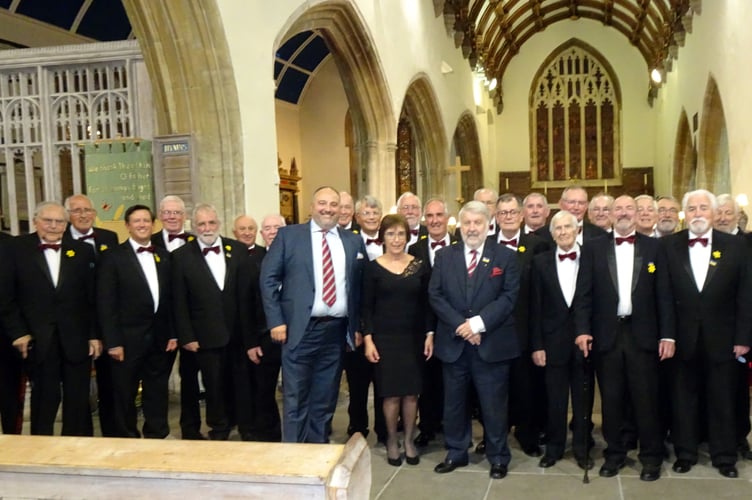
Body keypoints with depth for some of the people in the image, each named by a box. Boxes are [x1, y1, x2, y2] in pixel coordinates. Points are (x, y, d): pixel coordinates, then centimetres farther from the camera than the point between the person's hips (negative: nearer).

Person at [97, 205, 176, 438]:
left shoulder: (164, 256, 9)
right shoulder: (113, 256, -5)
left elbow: (171, 299, 10)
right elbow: (106, 303, -9)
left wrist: (173, 333, 4)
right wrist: (112, 341, -13)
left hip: (160, 338, 4)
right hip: (128, 338, -4)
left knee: (157, 393, 12)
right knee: (125, 395, 7)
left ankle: (157, 439, 24)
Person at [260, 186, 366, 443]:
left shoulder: (353, 241, 10)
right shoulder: (289, 235, 1)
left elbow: (358, 286, 13)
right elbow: (268, 278, -2)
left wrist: (357, 327, 8)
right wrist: (276, 321, -9)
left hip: (337, 330, 4)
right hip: (301, 329, -3)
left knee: (325, 398, 13)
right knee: (296, 398, 1)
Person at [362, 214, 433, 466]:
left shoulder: (419, 266, 3)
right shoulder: (373, 268, -2)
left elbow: (426, 304, 6)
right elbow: (366, 307, -2)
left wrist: (429, 335, -1)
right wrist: (368, 339, -9)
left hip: (414, 338, 2)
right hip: (384, 338, -2)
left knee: (411, 393, 6)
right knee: (391, 394, 1)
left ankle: (409, 441, 20)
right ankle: (392, 441, 18)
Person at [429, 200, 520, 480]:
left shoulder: (505, 257, 2)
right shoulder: (444, 257, 8)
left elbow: (509, 296, -6)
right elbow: (435, 296, 1)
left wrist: (479, 323, -16)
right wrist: (460, 325, -12)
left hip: (492, 344, -2)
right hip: (453, 343, 2)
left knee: (494, 404, 6)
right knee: (454, 403, 12)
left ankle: (498, 457, 21)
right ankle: (456, 453, 26)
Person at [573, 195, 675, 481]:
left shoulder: (653, 247, 5)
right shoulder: (593, 248, 5)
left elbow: (663, 294, 3)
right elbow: (583, 294, 1)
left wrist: (667, 335, -2)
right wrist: (582, 330, -9)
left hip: (642, 334, 0)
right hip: (606, 334, 1)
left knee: (646, 398, 5)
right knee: (611, 399, 9)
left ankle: (651, 456, 18)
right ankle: (614, 453, 22)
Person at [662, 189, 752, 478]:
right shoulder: (667, 246, -2)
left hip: (721, 339, 0)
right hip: (682, 337, 0)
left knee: (722, 399, 10)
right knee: (683, 398, 10)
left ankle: (724, 456, 24)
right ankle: (685, 453, 24)